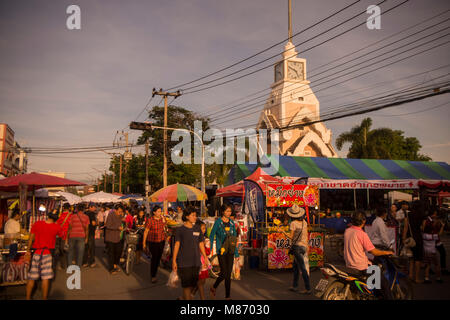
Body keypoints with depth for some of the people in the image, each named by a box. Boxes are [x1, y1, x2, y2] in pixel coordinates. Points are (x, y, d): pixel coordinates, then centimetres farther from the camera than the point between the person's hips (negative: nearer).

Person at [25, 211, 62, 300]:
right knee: (46, 278, 2)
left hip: (36, 253, 2)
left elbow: (31, 238, 1)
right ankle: (44, 298, 7)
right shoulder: (56, 227, -3)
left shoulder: (36, 224, 0)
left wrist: (28, 251, 8)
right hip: (47, 254, -2)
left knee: (32, 277, 10)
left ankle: (28, 298, 19)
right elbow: (61, 235, 17)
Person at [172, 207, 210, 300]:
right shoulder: (180, 230, -6)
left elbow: (201, 244, 12)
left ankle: (184, 297, 36)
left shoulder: (197, 229, 6)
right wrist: (174, 261, -8)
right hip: (183, 262, -5)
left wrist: (205, 258, 13)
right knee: (186, 284, -2)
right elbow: (177, 245, -5)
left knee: (193, 284, 13)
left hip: (196, 262, 5)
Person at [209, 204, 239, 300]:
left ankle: (228, 296, 16)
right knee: (224, 273, -6)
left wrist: (236, 252, 12)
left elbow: (235, 237, 14)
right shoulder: (218, 222, -6)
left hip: (230, 251, 5)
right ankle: (213, 288, 21)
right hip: (221, 251, -4)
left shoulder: (232, 223, 9)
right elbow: (211, 236, -4)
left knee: (229, 274, 6)